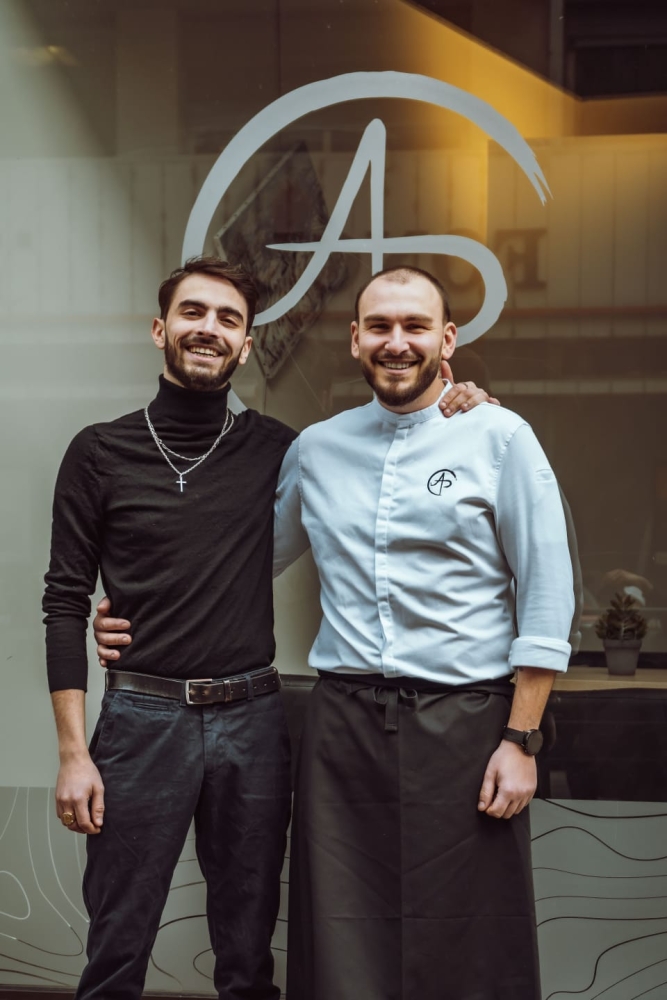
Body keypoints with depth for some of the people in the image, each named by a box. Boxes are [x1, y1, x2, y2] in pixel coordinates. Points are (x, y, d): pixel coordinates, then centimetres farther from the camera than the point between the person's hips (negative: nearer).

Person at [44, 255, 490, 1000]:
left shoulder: (273, 450, 5)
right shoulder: (101, 452, 0)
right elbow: (66, 603, -1)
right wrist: (73, 752, -6)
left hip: (250, 717, 2)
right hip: (141, 716, -2)